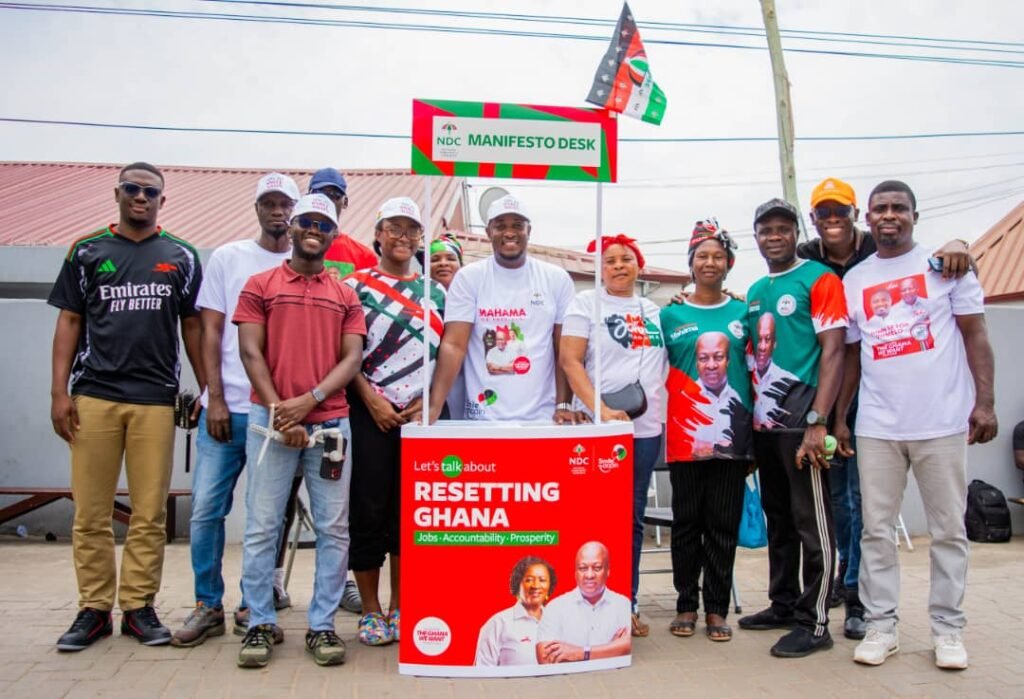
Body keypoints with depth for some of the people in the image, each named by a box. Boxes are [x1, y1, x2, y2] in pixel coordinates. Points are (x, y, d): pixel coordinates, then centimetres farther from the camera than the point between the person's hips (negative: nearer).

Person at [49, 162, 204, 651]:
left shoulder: (181, 257, 9)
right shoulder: (87, 252, 10)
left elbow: (192, 326, 11)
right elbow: (69, 322, 9)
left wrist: (207, 390, 5)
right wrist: (59, 392, -1)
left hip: (156, 399, 0)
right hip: (93, 396, 1)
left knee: (150, 514, 2)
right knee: (90, 513, 3)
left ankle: (139, 607, 14)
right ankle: (94, 609, 15)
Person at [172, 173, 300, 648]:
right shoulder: (228, 258, 7)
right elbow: (211, 332, 5)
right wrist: (215, 399, -4)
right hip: (228, 406, 1)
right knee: (206, 508, 1)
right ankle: (208, 606, 15)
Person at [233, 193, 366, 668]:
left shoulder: (346, 296, 13)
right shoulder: (260, 286, 9)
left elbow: (352, 359, 4)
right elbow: (250, 352, 1)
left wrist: (310, 399, -11)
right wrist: (278, 410, -10)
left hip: (330, 422, 2)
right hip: (270, 420, -1)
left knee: (333, 528, 2)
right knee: (262, 526, 1)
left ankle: (322, 625, 12)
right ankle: (260, 623, 12)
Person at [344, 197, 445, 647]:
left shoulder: (434, 292, 13)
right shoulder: (356, 285, 4)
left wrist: (427, 402, -3)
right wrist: (372, 400, -12)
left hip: (422, 415, 3)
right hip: (370, 413, -3)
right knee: (369, 509, 0)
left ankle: (399, 607, 19)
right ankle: (370, 611, 13)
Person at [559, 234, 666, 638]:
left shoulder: (655, 310, 14)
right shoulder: (586, 303, 0)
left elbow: (670, 359, 24)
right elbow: (569, 361, -9)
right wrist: (599, 409, -19)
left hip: (647, 426, 5)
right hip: (599, 427, -4)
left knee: (633, 518, 10)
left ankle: (627, 605, 20)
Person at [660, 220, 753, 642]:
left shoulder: (744, 313, 9)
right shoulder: (671, 316, 6)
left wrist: (756, 428, 4)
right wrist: (660, 421, -2)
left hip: (733, 437, 1)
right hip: (685, 438, -1)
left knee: (723, 525, 6)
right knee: (687, 523, 6)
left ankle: (717, 608, 15)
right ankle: (686, 605, 17)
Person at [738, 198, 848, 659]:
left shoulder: (820, 279, -4)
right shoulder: (755, 292, 16)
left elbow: (833, 352, -11)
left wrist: (817, 421, -19)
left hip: (801, 418, -7)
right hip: (763, 421, 7)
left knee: (812, 522, -1)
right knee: (777, 518, 15)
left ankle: (813, 623, 8)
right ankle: (783, 604, 28)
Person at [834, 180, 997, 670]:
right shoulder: (853, 280, 10)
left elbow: (975, 335, 2)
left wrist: (984, 402, -7)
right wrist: (839, 418, 8)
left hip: (942, 422, -2)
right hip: (876, 426, 2)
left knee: (948, 529, 7)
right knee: (876, 530, 5)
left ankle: (947, 626, 19)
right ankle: (882, 625, 15)